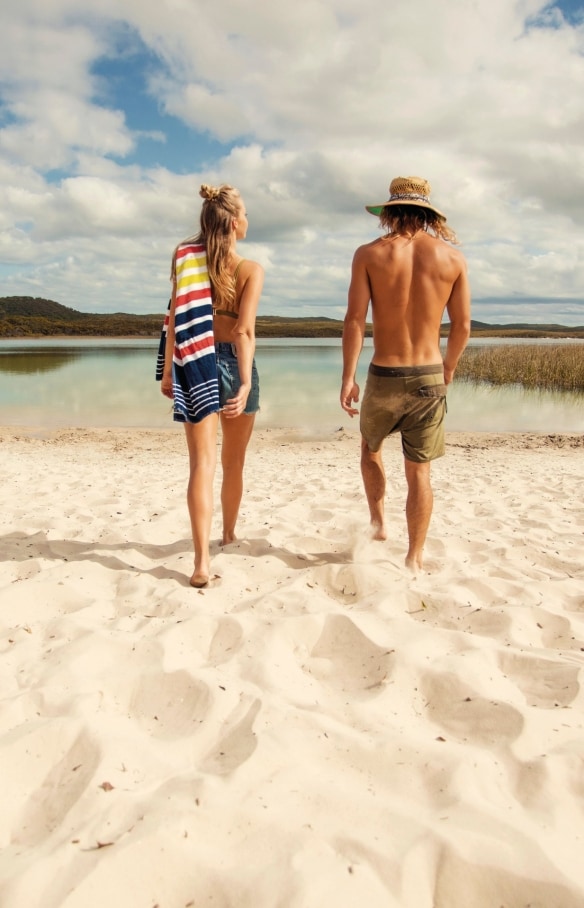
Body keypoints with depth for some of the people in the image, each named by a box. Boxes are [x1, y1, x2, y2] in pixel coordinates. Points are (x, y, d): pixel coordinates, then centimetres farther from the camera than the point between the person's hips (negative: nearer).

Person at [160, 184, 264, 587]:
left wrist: (169, 371, 5)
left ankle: (203, 560, -15)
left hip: (196, 365, 1)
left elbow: (176, 319, -2)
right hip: (234, 363, -1)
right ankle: (229, 533, 37)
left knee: (203, 461, -4)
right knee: (234, 462, 17)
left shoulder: (186, 259, 0)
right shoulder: (251, 270, -6)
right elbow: (245, 331, -17)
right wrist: (246, 383, -21)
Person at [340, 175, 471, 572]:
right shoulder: (452, 256, 1)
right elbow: (463, 325, 4)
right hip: (429, 376, 1)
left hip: (384, 376, -1)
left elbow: (355, 319, -10)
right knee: (419, 470, 9)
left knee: (371, 445, 27)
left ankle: (379, 521, 25)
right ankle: (414, 559, 15)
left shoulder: (369, 254, -4)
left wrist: (348, 378, -5)